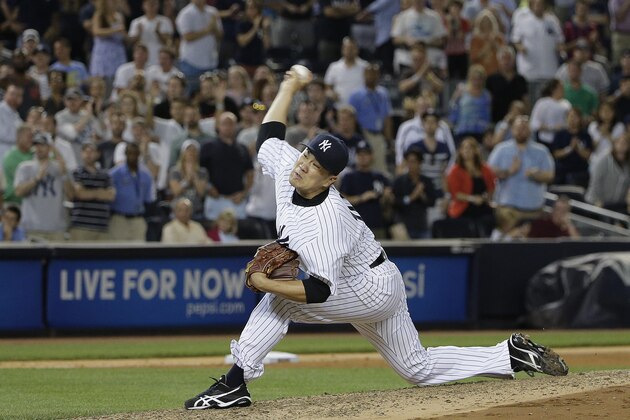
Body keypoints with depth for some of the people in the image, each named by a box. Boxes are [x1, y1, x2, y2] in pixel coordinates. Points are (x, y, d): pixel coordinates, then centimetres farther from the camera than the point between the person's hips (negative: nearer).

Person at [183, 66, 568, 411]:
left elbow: (322, 292, -36)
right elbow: (269, 134, 9)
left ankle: (235, 384, -16)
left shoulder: (325, 220, -33)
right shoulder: (287, 167, -11)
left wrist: (267, 284, -34)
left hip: (370, 290, -10)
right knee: (420, 368, 16)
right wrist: (289, 88, 11)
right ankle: (511, 355, 18)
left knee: (277, 300, -19)